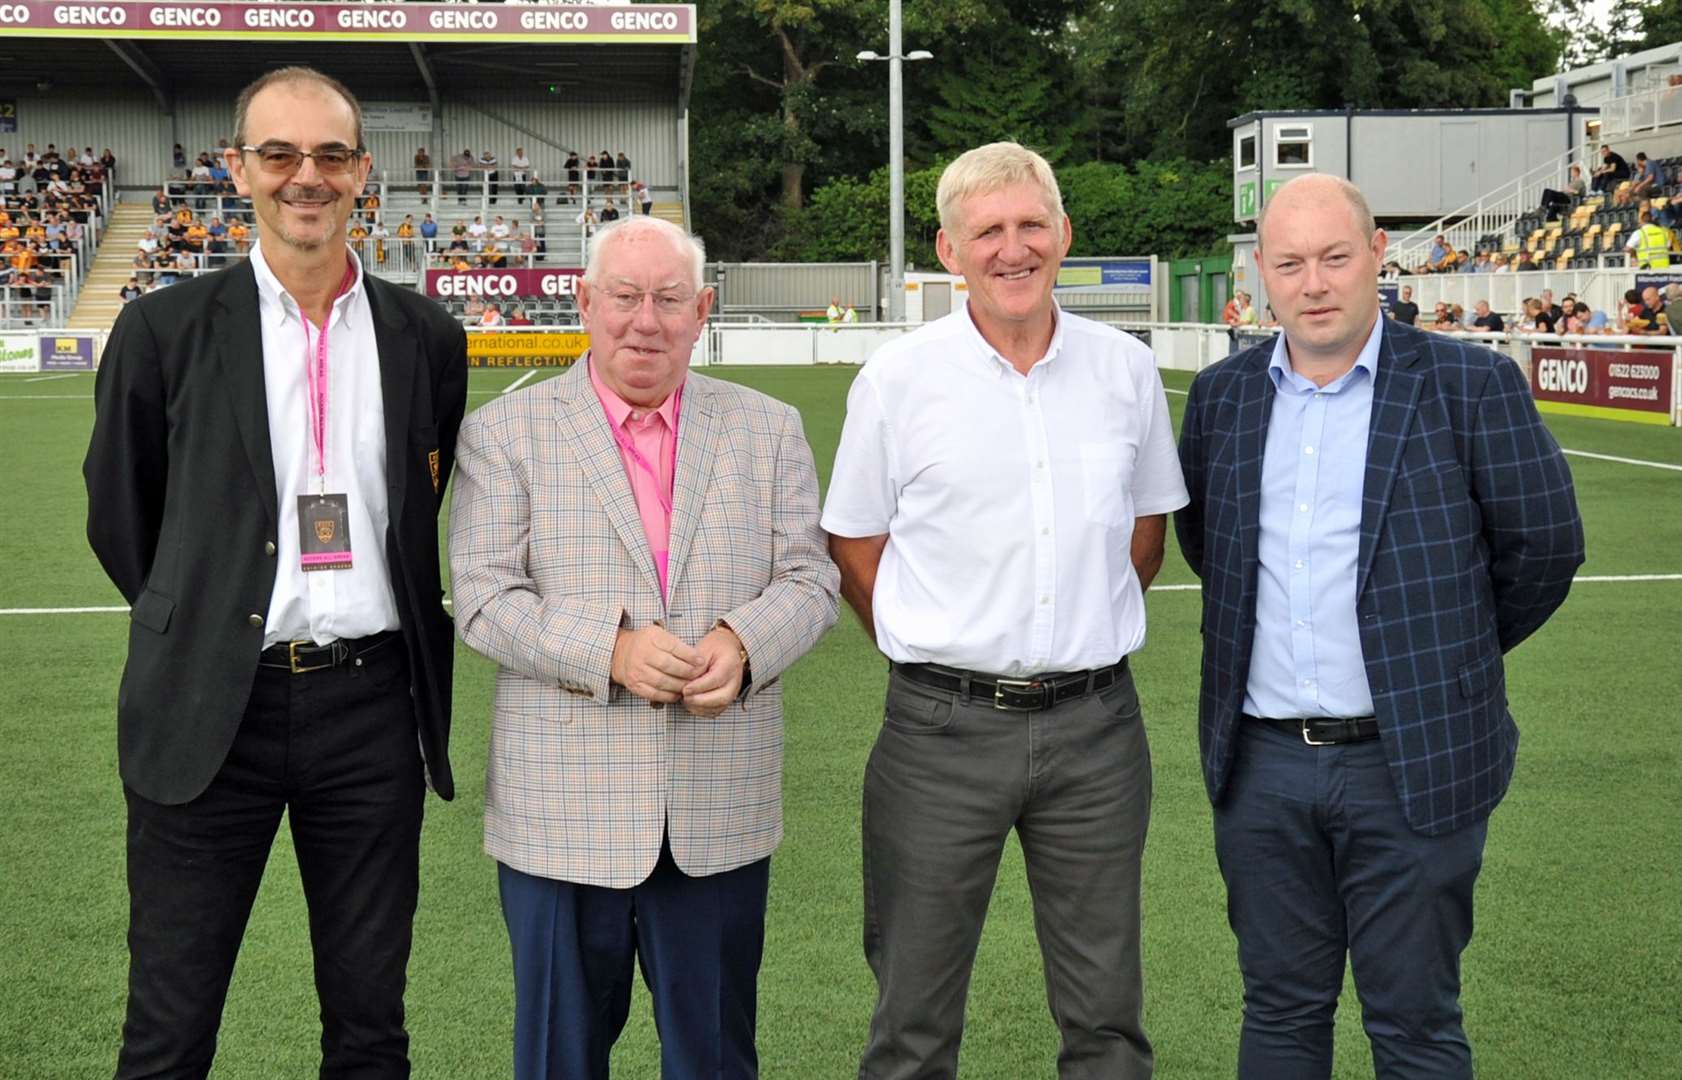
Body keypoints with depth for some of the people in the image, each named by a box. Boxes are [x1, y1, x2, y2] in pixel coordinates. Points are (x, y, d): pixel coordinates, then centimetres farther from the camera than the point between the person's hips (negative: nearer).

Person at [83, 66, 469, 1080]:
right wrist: (194, 625, 12)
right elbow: (119, 518, 9)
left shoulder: (428, 339, 4)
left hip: (372, 703, 2)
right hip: (210, 712, -1)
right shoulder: (166, 330, -1)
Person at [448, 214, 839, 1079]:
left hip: (721, 816, 2)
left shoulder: (768, 431, 9)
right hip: (564, 814, -1)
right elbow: (484, 598, -6)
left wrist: (744, 642, -15)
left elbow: (810, 580, 6)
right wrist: (609, 650, -21)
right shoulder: (506, 433, 2)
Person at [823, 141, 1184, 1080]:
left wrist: (1090, 639, 11)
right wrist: (937, 654, 1)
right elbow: (854, 543, 5)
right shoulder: (897, 379, -4)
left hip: (1096, 724, 2)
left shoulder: (1126, 369, 3)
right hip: (945, 724, -2)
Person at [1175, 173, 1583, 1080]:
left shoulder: (1469, 385, -6)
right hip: (1262, 766, 4)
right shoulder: (1221, 395, 6)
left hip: (1410, 767, -3)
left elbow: (1544, 543, 1)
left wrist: (1454, 653, 12)